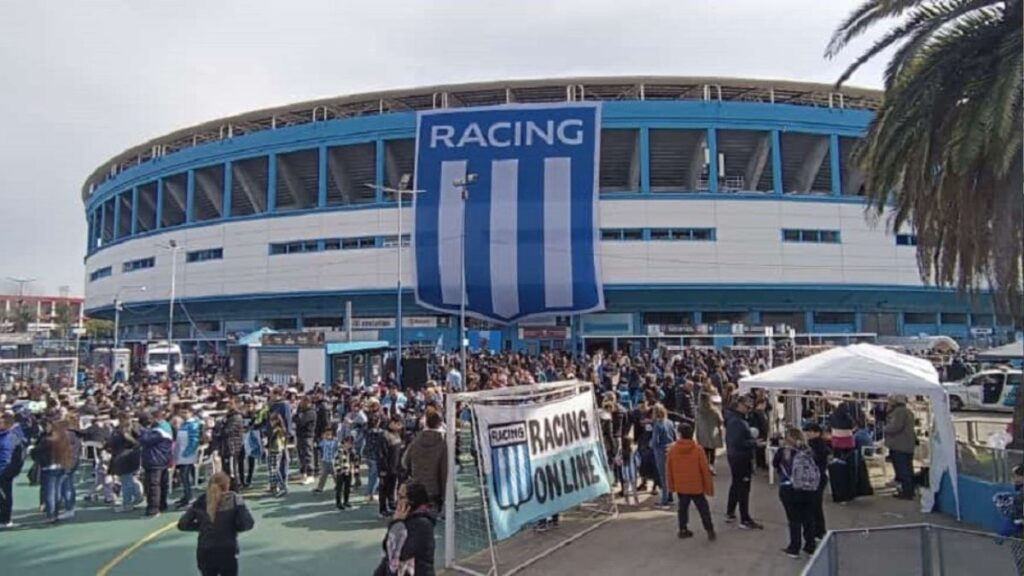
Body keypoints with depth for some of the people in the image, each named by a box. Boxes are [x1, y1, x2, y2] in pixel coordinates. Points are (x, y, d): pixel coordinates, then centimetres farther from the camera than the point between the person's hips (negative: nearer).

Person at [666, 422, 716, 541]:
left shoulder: (672, 449, -7)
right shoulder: (698, 449, -14)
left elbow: (669, 469, 1)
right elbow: (705, 470, -11)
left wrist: (671, 485, 14)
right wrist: (709, 487, -1)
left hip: (680, 486, 2)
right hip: (696, 486, -2)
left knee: (683, 508, 15)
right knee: (703, 509, 9)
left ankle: (683, 529, 19)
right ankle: (710, 530, 9)